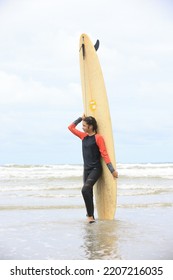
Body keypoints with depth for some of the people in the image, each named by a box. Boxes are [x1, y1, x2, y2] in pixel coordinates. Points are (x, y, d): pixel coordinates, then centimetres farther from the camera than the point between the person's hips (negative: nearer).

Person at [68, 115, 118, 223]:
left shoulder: (98, 138, -10)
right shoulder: (84, 136, 9)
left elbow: (104, 154, -13)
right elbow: (71, 127, 20)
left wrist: (112, 170, -15)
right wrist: (81, 118, 13)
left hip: (96, 169, -7)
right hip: (86, 169, 7)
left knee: (85, 189, -23)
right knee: (89, 192, 11)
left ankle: (90, 215, -17)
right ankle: (91, 215, 24)